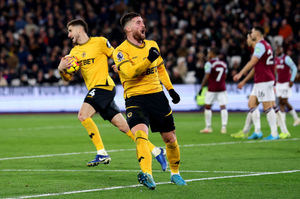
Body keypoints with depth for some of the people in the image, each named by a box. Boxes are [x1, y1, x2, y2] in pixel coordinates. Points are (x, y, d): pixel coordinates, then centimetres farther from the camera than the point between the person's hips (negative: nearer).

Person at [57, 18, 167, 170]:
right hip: (94, 90, 6)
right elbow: (68, 77, 12)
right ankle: (156, 151, 6)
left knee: (83, 115, -21)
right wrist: (61, 69, -8)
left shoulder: (100, 42, 0)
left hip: (103, 86, -6)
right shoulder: (74, 52, 18)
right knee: (123, 126, 2)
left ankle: (102, 153, -14)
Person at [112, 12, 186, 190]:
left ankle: (175, 173, 31)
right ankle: (147, 174, -44)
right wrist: (148, 60, -29)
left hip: (157, 94, 5)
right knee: (140, 134, -28)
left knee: (170, 138, 10)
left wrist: (170, 89, 23)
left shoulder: (152, 45, 12)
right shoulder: (121, 51, -6)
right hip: (135, 98, -5)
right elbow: (129, 72, -22)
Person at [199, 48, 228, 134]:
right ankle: (224, 127, -12)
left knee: (207, 107, 9)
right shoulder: (224, 64, 9)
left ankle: (208, 127, 11)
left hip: (212, 88, -4)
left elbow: (207, 77, -11)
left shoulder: (209, 63, -7)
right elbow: (225, 77, 14)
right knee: (223, 107, -2)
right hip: (222, 88, 4)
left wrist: (201, 87, -6)